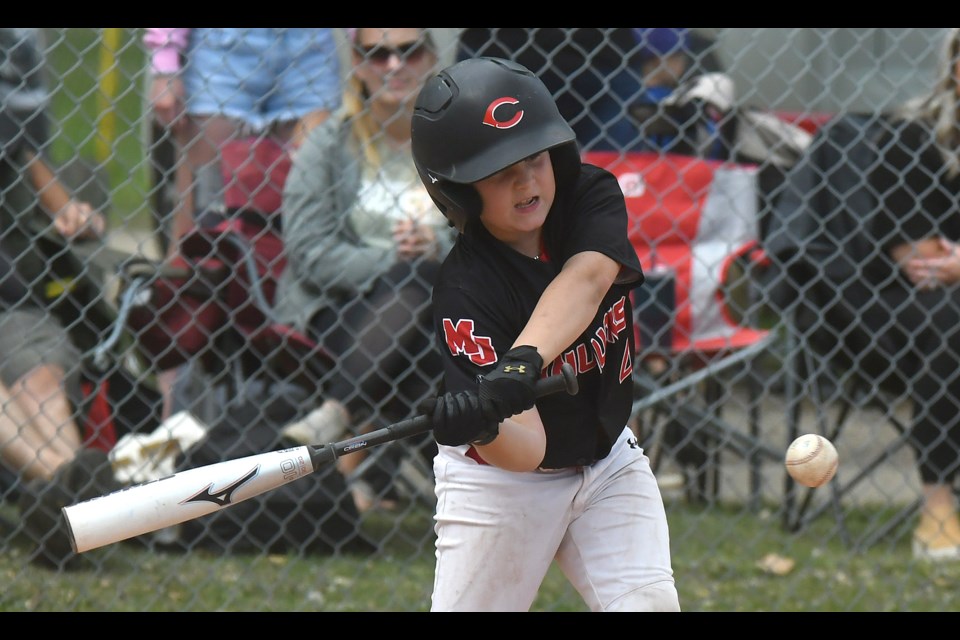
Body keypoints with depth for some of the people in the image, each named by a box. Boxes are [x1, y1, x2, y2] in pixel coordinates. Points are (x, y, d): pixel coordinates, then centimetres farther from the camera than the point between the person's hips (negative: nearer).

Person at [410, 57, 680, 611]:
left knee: (650, 603, -12)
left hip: (607, 459, 4)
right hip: (502, 479, -3)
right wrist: (482, 429, -55)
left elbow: (585, 281, -36)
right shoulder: (465, 290, -26)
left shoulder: (593, 195, -13)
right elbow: (527, 451, -32)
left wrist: (525, 360, -53)